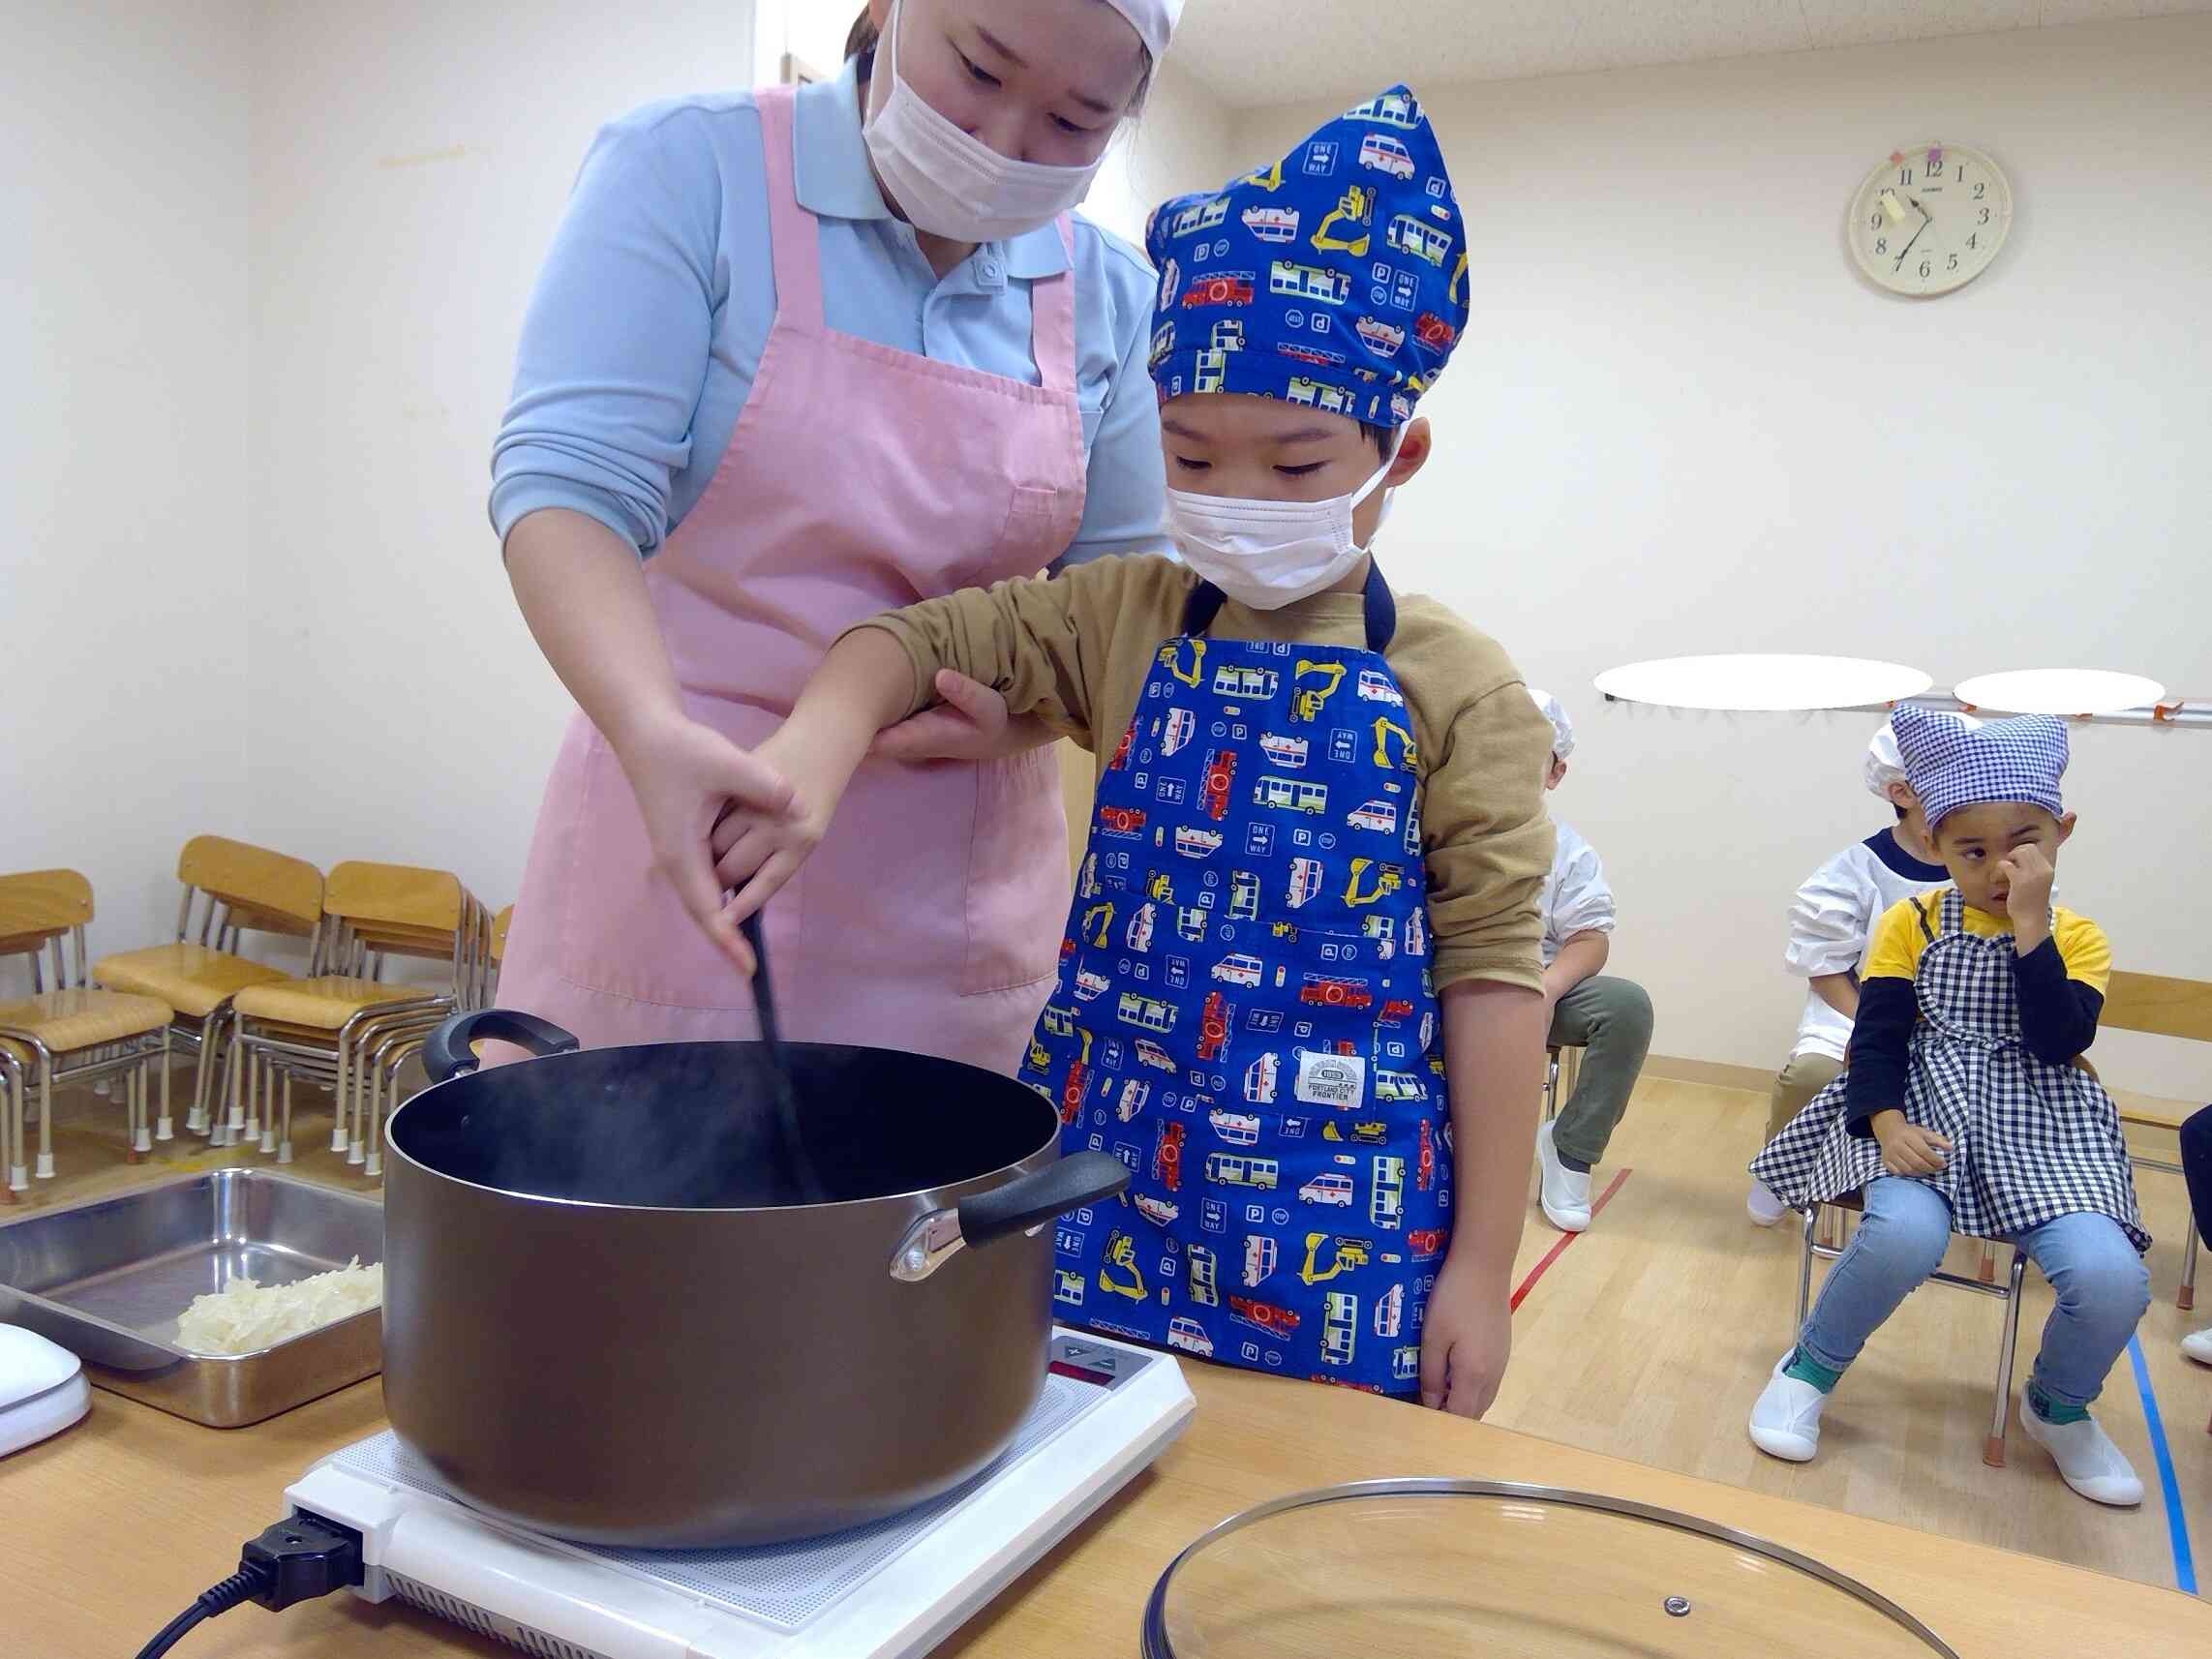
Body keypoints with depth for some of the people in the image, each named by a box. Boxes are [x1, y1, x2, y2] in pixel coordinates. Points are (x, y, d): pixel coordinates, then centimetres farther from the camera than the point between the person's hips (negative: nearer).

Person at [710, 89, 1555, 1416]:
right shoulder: (1124, 619, 3)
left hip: (1334, 1219, -2)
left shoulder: (1460, 695, -7)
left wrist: (1483, 1265, -6)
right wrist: (817, 749, -21)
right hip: (1105, 1164, 3)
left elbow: (1492, 973, -7)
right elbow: (921, 639, 3)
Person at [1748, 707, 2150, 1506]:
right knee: (1905, 1233, -35)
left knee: (2113, 1278, -24)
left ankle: (2058, 1409, 13)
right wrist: (1886, 1122, -20)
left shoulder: (2077, 939, 6)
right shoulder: (1913, 923, 4)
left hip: (2040, 1131, 2)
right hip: (1922, 1113, -2)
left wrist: (2030, 924, -14)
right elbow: (1877, 1036, -2)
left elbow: (2056, 1044, -11)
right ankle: (1808, 1370, -5)